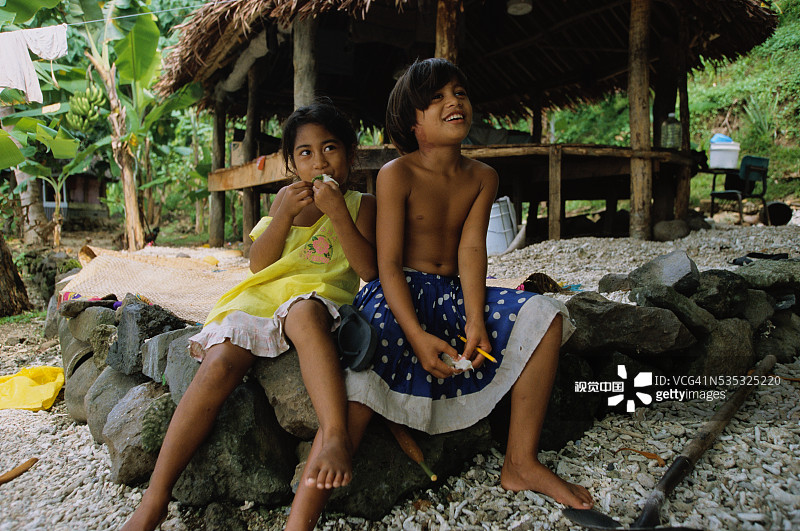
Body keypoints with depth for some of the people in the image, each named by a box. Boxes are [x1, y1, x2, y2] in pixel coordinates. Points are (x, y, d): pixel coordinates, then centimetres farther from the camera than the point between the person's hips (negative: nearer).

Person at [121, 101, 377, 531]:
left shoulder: (361, 204, 11)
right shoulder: (286, 199, 20)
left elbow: (369, 269, -4)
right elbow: (258, 264, 11)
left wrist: (336, 211, -10)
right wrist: (284, 215, -4)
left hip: (318, 299, -2)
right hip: (262, 297, 3)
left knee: (303, 312, -40)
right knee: (219, 363, -25)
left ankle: (334, 434, -48)